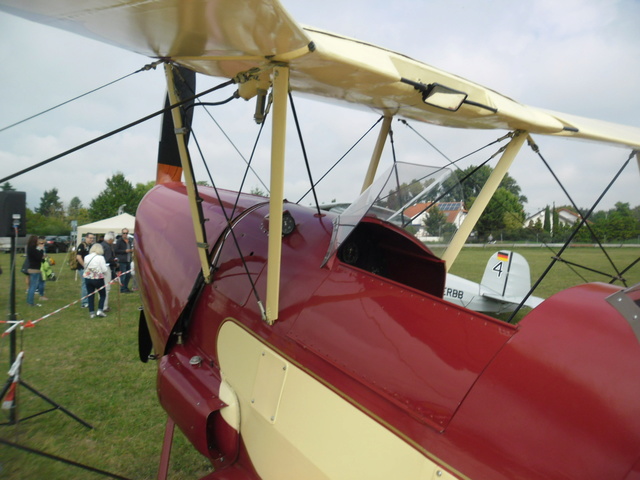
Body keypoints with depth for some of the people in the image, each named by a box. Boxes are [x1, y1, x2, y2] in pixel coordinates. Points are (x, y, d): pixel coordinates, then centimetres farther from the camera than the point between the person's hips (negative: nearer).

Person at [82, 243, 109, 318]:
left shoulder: (86, 257, 3)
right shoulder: (100, 257, -11)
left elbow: (85, 268, 11)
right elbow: (104, 270, -10)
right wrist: (107, 268, 10)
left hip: (87, 278, 4)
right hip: (98, 279, -4)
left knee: (90, 295, 11)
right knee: (103, 295, 10)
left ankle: (91, 312, 12)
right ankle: (100, 310, -3)